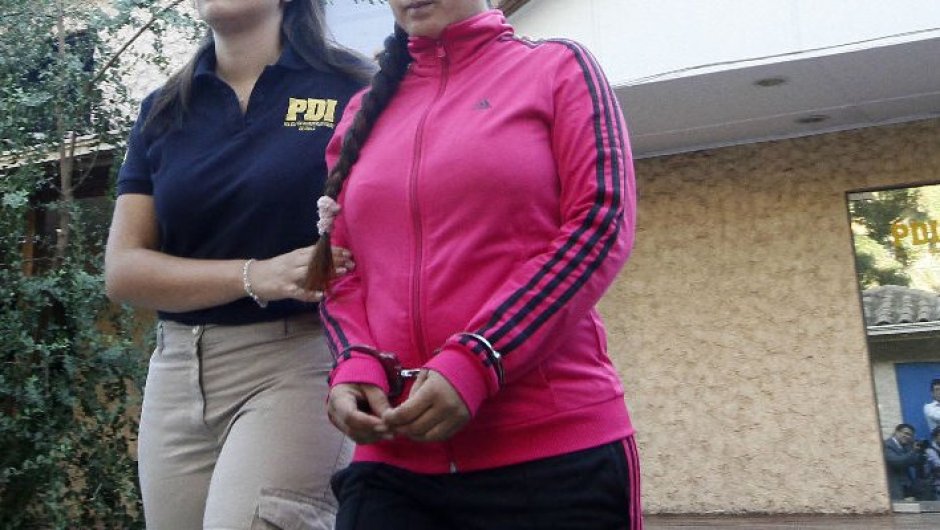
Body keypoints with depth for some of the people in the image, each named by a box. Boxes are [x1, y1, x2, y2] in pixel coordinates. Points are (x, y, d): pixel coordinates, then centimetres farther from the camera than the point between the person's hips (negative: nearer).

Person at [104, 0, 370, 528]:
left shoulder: (351, 88, -2)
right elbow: (123, 269, 2)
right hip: (176, 375, 5)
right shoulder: (163, 111, 11)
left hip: (297, 364, -5)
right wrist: (255, 275, -14)